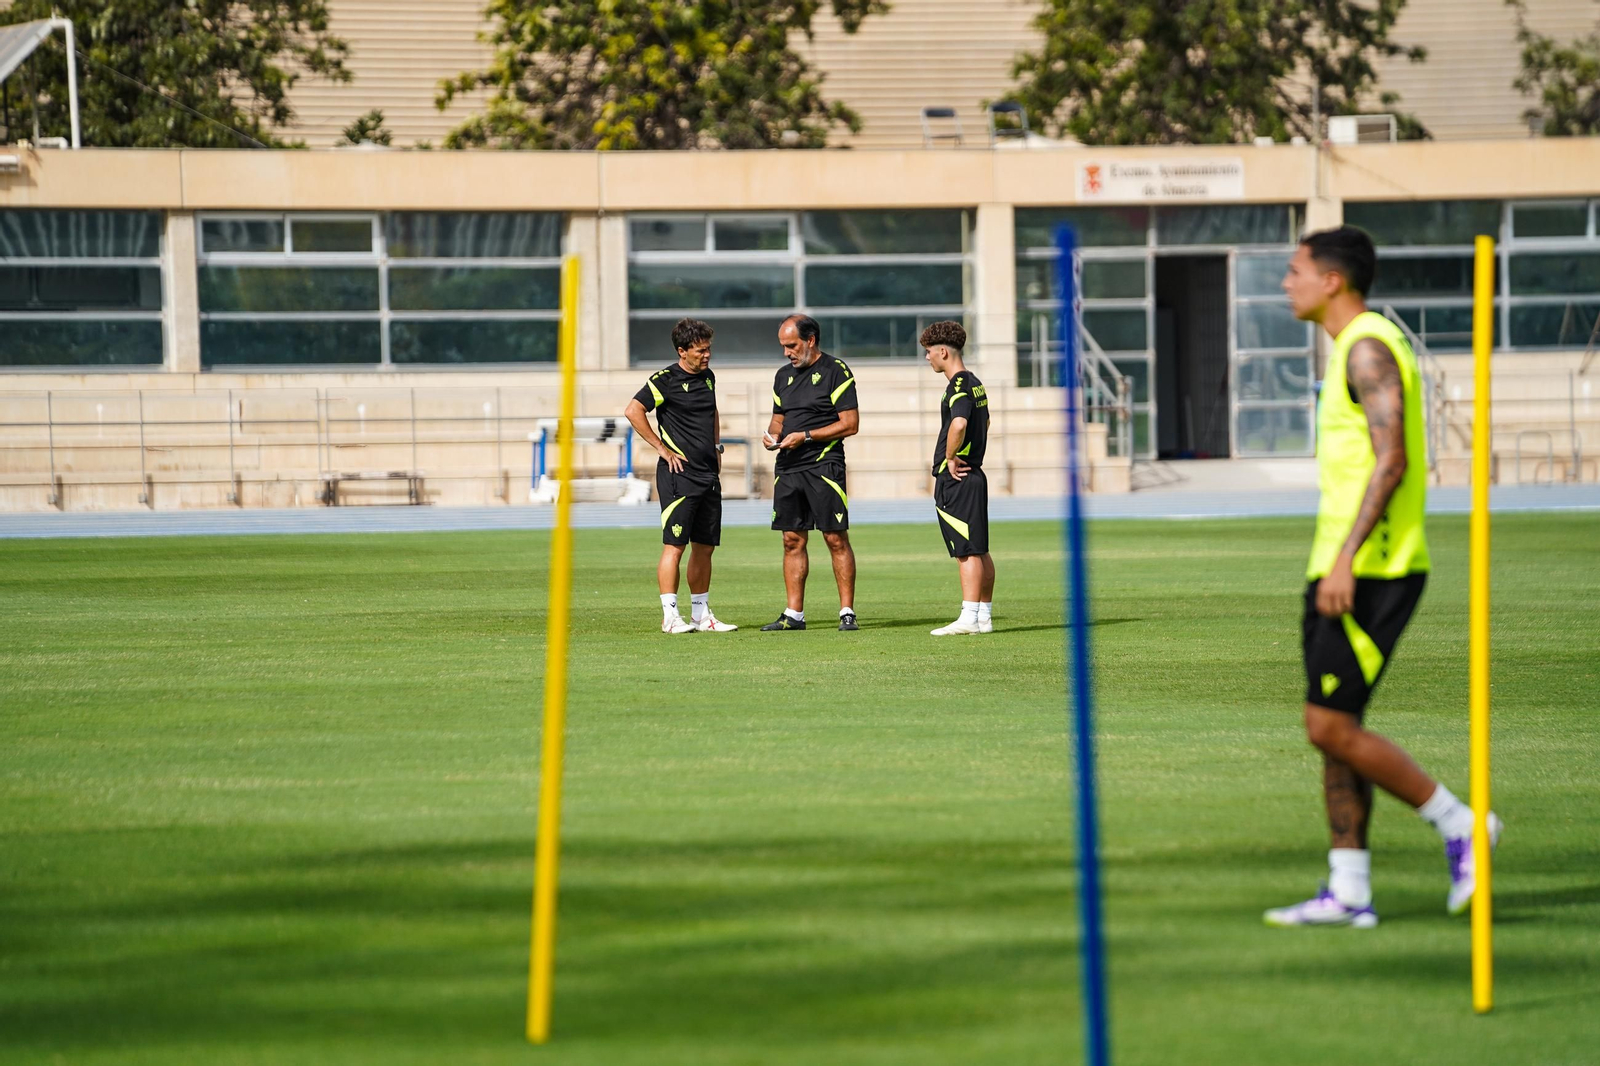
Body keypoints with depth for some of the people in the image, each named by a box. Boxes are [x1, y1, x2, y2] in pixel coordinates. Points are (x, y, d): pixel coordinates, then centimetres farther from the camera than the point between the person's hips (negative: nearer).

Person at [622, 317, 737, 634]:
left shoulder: (708, 377, 14)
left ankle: (702, 614, 15)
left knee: (705, 546, 9)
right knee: (674, 545, -9)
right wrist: (662, 448, -13)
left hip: (709, 474, 8)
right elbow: (633, 411, -16)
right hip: (679, 473, -8)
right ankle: (670, 616, -8)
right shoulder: (666, 380, -10)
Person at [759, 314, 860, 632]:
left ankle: (847, 612, -3)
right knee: (792, 540, 5)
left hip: (824, 465, -6)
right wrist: (773, 434, 2)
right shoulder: (784, 375, 16)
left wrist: (806, 436, -14)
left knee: (836, 539, -6)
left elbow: (850, 424, -9)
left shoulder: (836, 372, -5)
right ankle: (794, 614, 8)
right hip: (788, 468, 6)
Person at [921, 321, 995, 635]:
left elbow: (959, 423, -34)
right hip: (973, 474, 10)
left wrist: (950, 458, -20)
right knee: (979, 550, 11)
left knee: (967, 551, -10)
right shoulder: (975, 384, 16)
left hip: (956, 480, -10)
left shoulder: (959, 385, -15)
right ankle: (984, 616, 15)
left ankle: (969, 618, -12)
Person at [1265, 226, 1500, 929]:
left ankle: (1459, 826, -2)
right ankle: (1348, 893, 8)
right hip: (1348, 566, 10)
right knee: (1334, 726, 8)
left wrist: (1346, 556, -25)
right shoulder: (1361, 346, 18)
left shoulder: (1368, 348, -13)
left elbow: (1391, 461, -21)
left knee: (1330, 726, -10)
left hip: (1368, 570, -10)